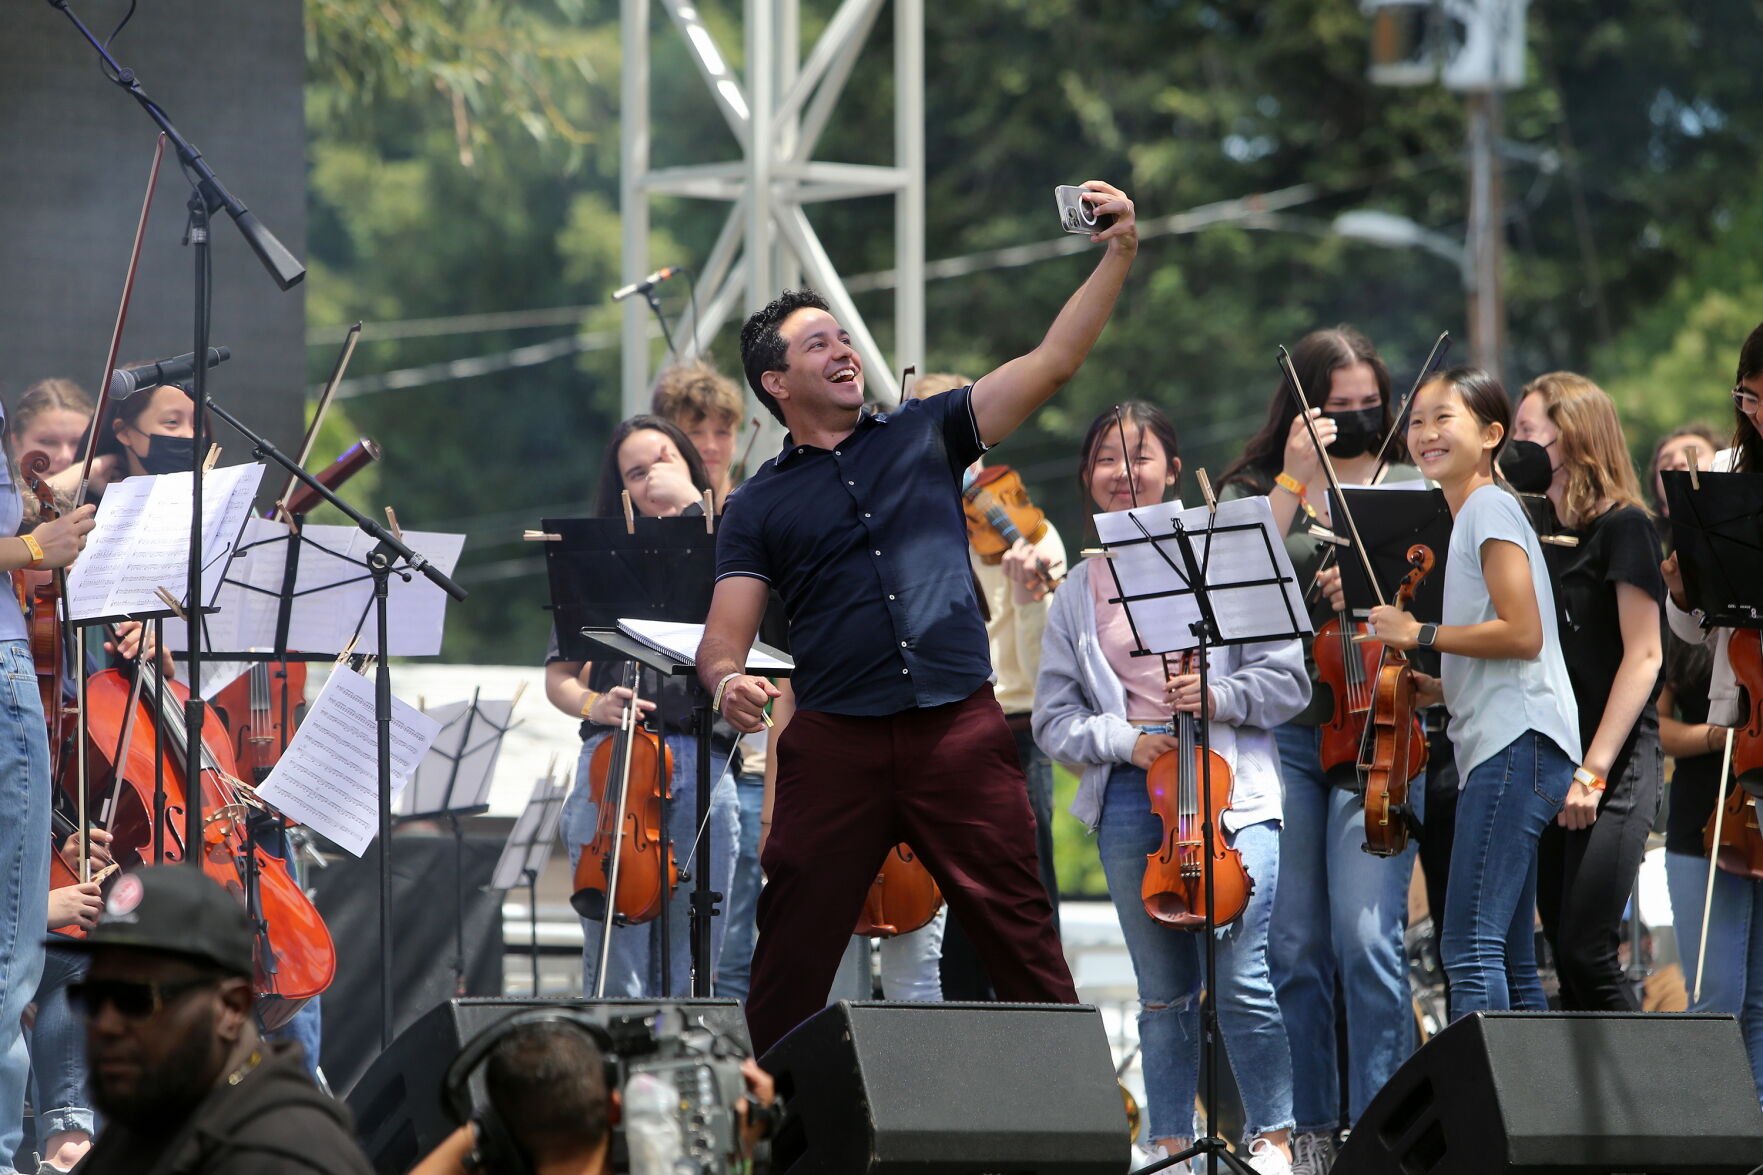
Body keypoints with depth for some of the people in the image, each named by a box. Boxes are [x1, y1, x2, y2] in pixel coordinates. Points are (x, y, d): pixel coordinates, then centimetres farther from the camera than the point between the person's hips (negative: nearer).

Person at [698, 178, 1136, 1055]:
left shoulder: (925, 436, 13)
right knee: (794, 949, 0)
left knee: (1022, 939, -1)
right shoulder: (760, 506, 11)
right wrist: (727, 681, -20)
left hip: (960, 726, 0)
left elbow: (1054, 360, 7)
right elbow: (724, 636, 4)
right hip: (835, 739, 0)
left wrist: (1119, 254, -3)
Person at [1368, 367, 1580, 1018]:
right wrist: (1441, 689, 13)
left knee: (1471, 946, -16)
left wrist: (1422, 635, -9)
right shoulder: (1470, 516, 23)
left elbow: (1522, 634, -16)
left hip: (1517, 745, -11)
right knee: (1512, 959, 9)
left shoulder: (1490, 508, -6)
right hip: (1509, 750, 11)